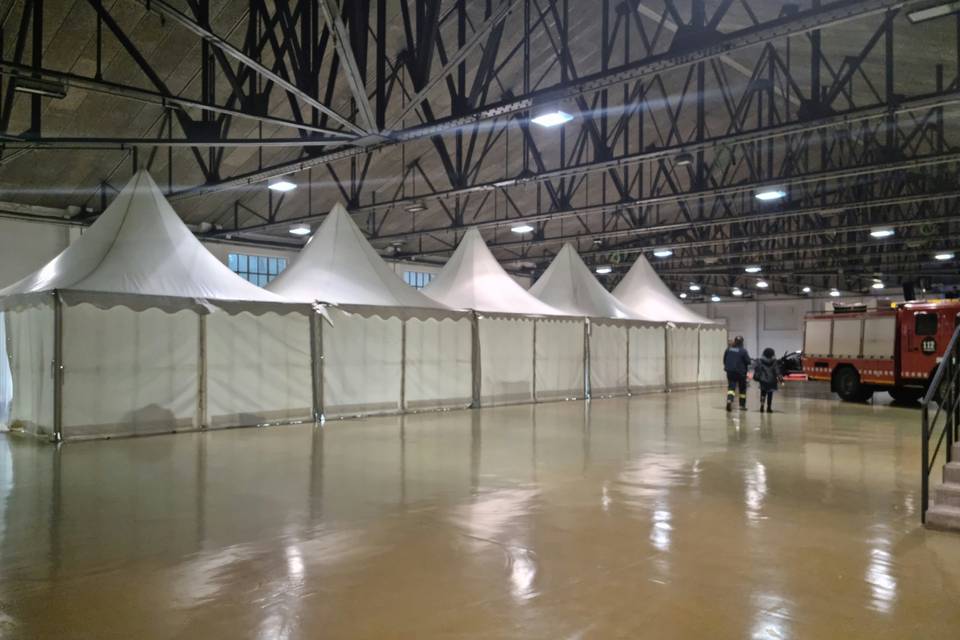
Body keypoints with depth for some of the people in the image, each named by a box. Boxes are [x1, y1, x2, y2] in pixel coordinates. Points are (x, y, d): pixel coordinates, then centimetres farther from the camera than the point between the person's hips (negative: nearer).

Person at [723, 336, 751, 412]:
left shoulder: (728, 349, 0)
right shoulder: (743, 351, -12)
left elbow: (724, 360, 7)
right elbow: (748, 361, -10)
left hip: (730, 371, 2)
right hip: (740, 372, -2)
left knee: (731, 387, -1)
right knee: (742, 389, 14)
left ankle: (729, 400, -29)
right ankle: (742, 405, 22)